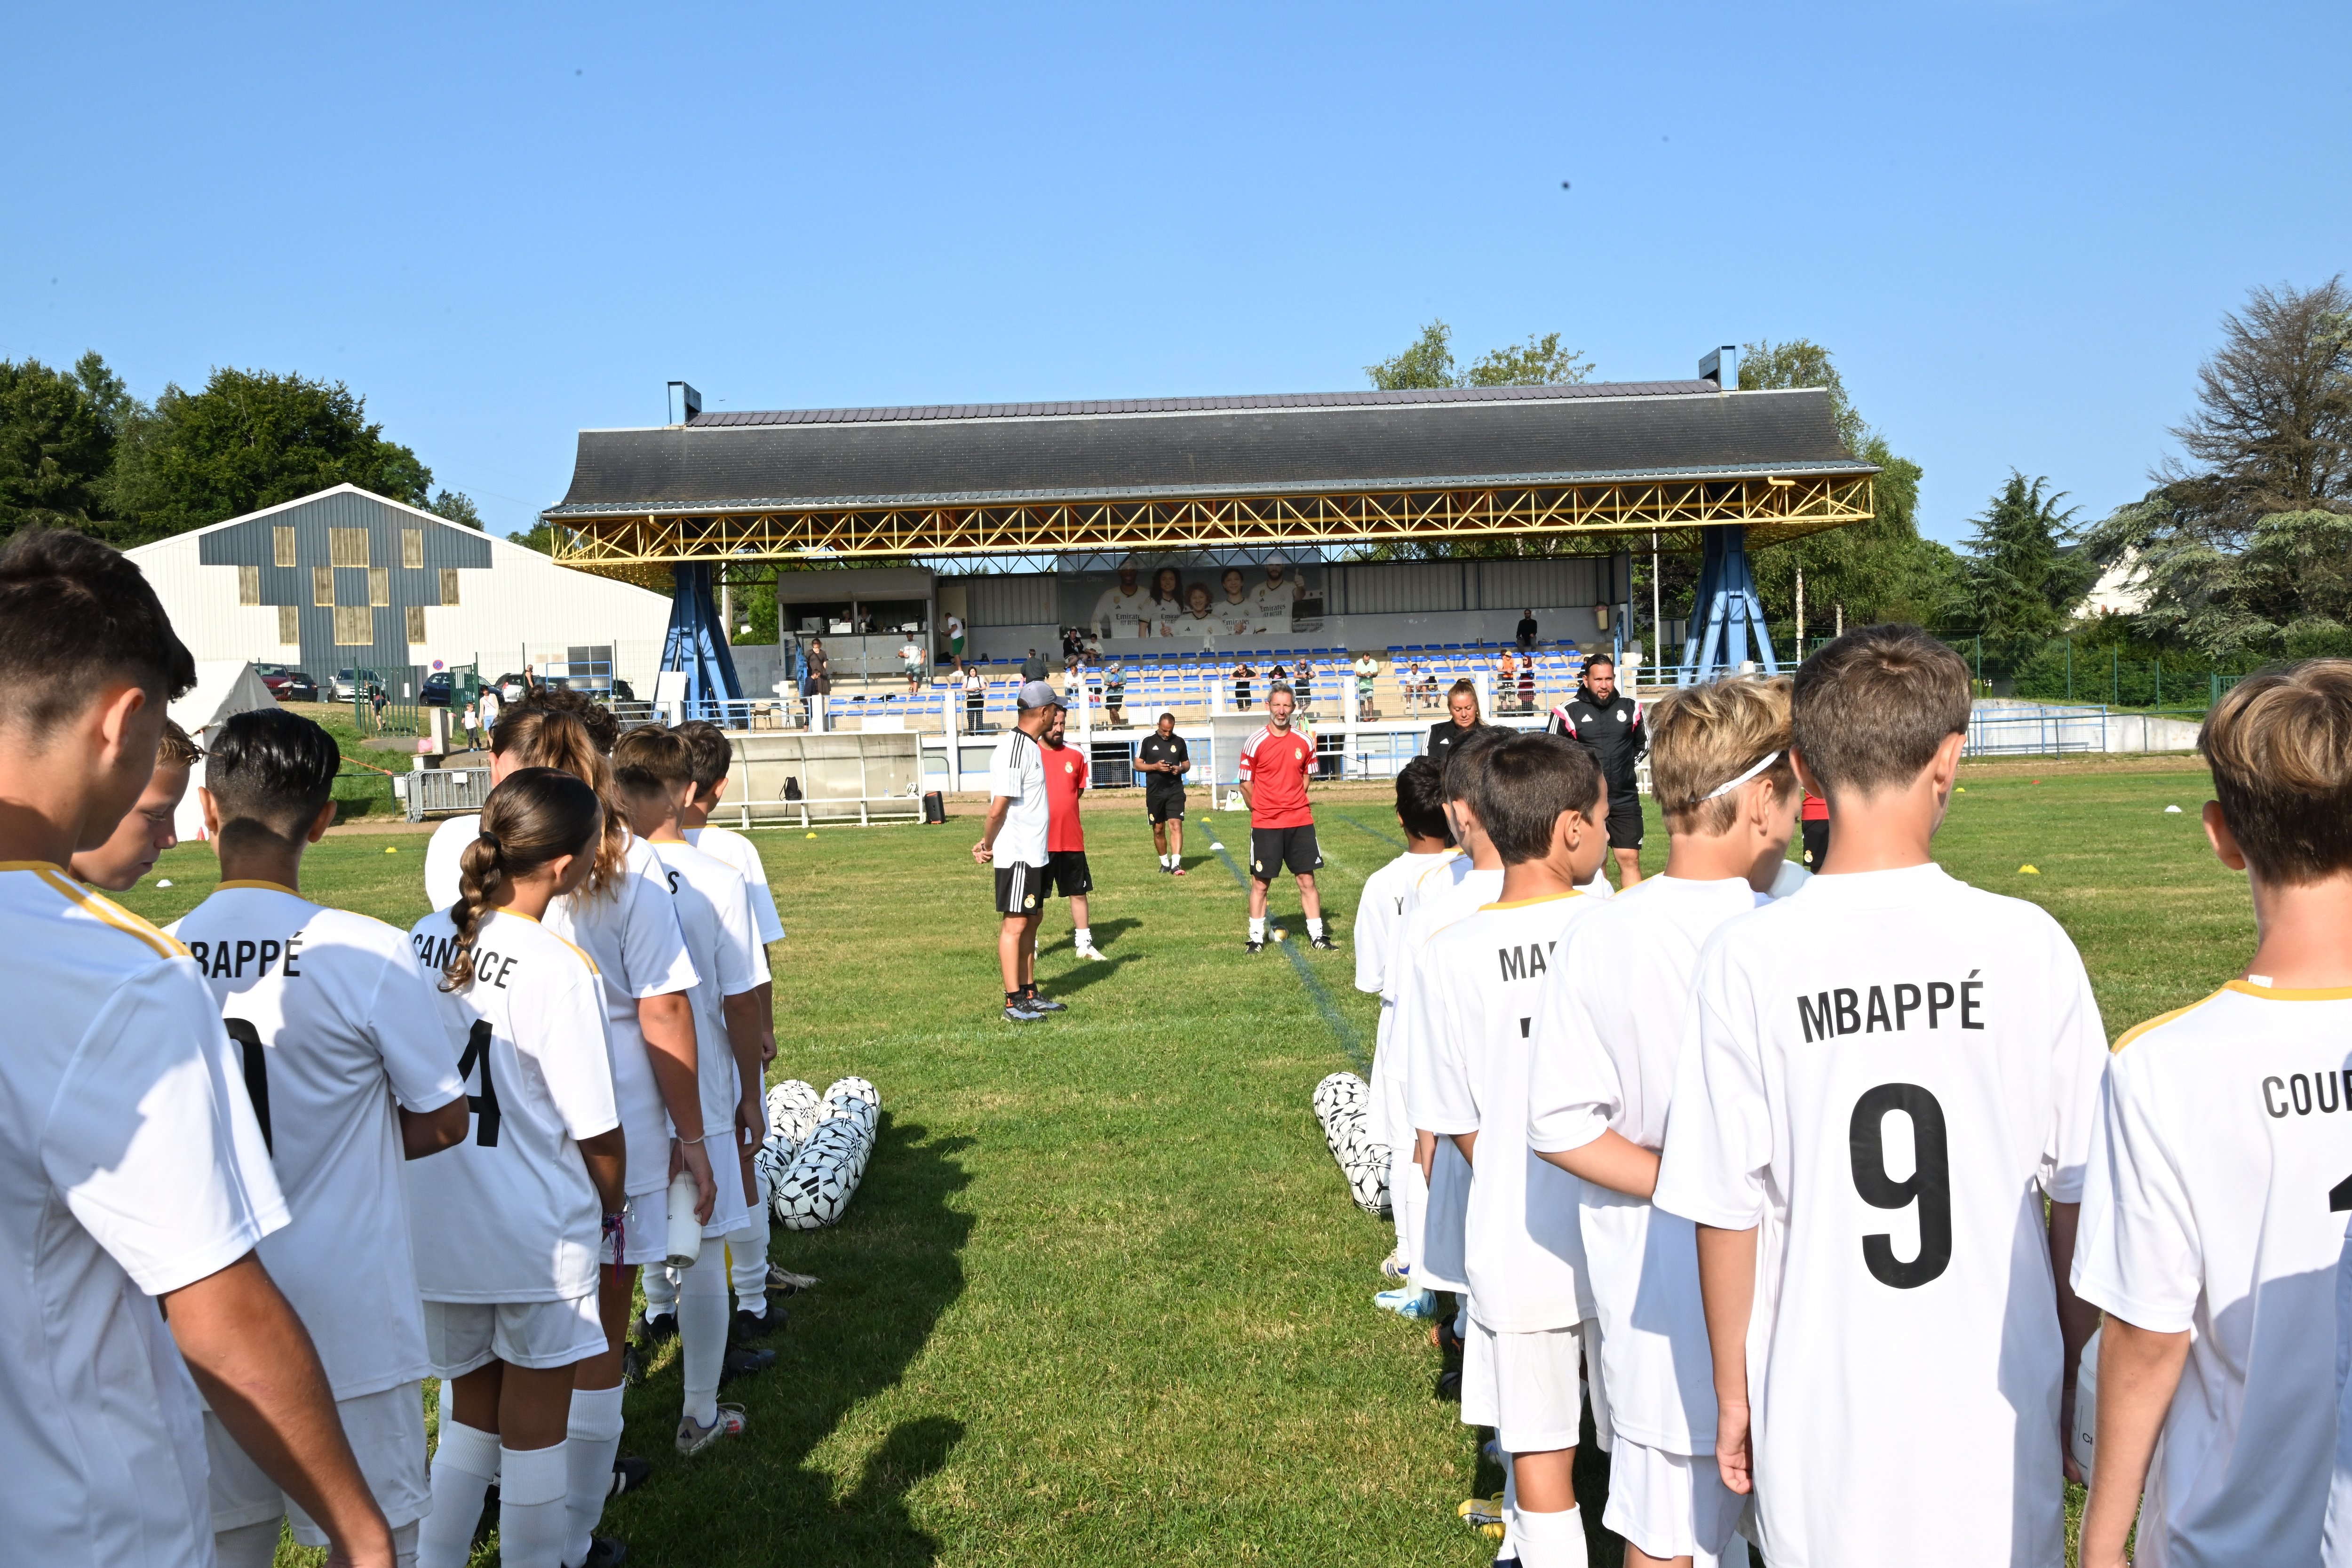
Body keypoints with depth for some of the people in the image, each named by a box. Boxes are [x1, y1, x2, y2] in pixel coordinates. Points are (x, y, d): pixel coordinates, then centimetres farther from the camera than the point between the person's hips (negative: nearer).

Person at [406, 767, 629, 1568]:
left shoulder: (425, 940, -3)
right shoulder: (558, 968, -21)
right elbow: (597, 1131, -15)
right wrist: (611, 1204, 4)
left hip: (436, 1228, 6)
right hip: (537, 1236, -5)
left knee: (470, 1413, 23)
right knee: (535, 1427, 11)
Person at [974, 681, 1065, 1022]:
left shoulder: (1029, 746, 12)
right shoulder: (1013, 749, -20)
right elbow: (998, 807, -21)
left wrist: (987, 843, 6)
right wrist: (988, 846, -8)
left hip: (1035, 853, 10)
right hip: (1017, 854, -10)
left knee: (1031, 920, 14)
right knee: (1015, 923, -4)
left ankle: (1030, 994, 23)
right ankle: (1014, 1004, 2)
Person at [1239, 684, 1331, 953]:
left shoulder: (1304, 742, 3)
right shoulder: (1255, 743, -7)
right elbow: (1246, 784, 1)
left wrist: (1293, 803, 10)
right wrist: (1262, 810, 3)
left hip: (1300, 821, 3)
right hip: (1264, 824, -2)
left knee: (1307, 880, 4)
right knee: (1260, 882, 3)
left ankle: (1317, 935, 13)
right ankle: (1256, 938, 13)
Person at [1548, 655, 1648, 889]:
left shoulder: (1630, 707, 3)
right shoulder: (1568, 712, -8)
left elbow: (1644, 743, 20)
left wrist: (1627, 765, 11)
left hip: (1625, 799, 2)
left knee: (1630, 859, 0)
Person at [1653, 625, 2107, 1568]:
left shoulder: (1745, 960, -13)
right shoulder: (2027, 943, -10)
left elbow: (1725, 1210, -7)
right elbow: (2078, 1188, -2)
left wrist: (1733, 1395, 7)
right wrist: (2076, 1352, 15)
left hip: (1820, 1409, -1)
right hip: (1994, 1398, 1)